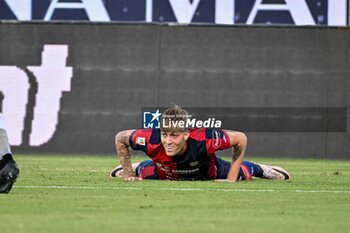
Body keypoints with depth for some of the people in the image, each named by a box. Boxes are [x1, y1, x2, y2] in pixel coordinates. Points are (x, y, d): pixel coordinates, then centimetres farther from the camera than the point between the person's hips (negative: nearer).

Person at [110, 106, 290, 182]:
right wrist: (128, 174, -21)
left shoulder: (204, 140, -48)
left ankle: (258, 170, 58)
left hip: (209, 174, -1)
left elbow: (241, 139, -31)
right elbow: (120, 138, -24)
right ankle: (136, 168, 67)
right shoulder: (151, 140, -44)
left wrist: (231, 179, -28)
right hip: (163, 174, 1)